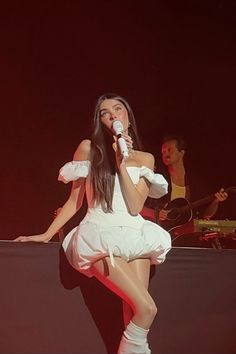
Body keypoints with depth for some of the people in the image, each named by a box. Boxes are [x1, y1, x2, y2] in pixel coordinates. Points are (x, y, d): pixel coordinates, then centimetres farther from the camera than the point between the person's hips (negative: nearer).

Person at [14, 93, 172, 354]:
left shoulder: (145, 159, 10)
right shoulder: (88, 148, 4)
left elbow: (135, 207, -2)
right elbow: (75, 200, 9)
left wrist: (121, 163, -8)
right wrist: (47, 234, 3)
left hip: (133, 236, 4)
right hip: (100, 236, -3)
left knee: (133, 313, -11)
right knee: (146, 309, -18)